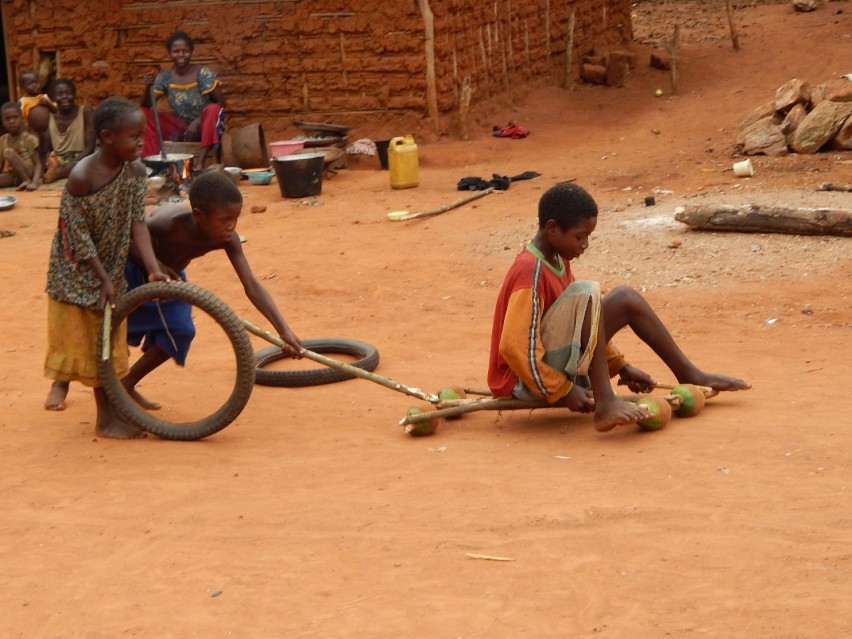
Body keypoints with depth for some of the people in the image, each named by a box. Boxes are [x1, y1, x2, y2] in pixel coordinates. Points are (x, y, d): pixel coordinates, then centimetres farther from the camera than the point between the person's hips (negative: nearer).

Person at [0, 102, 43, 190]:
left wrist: (34, 182, -28)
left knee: (9, 152, -25)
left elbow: (37, 164, -9)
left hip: (28, 174, -2)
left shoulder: (29, 138, -4)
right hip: (10, 176, 2)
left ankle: (27, 181, -19)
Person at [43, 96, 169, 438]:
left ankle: (114, 411, 23)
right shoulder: (82, 176, -27)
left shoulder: (135, 171, -10)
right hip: (77, 272, -6)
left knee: (111, 340, 13)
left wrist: (153, 269, -21)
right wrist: (104, 279, -18)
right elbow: (78, 236, -21)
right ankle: (106, 416, 10)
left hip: (112, 267, 6)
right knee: (87, 341, 3)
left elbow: (137, 222, -11)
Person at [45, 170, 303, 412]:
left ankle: (127, 384, 11)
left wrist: (284, 330, -34)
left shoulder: (228, 239, -28)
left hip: (168, 273, 5)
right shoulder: (172, 222, -41)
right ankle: (62, 382, 25)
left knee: (180, 333, -10)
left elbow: (252, 286, -28)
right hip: (132, 266, -5)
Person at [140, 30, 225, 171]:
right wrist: (148, 87, -24)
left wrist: (198, 122, -24)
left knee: (213, 110, -34)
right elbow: (146, 105, -3)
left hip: (203, 127, -3)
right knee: (145, 113, -14)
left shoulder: (203, 73, -11)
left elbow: (220, 104, -12)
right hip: (179, 129, 3)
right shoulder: (164, 77, -1)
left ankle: (200, 161, -46)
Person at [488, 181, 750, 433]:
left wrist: (621, 366, 16)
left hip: (559, 365, 10)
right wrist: (563, 392, -22)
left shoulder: (558, 260, 10)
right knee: (586, 293, -28)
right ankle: (605, 405, -33)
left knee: (626, 299, 7)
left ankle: (689, 375, 16)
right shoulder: (530, 271, -21)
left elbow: (584, 325, 21)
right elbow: (514, 347, -26)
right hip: (525, 380, -10)